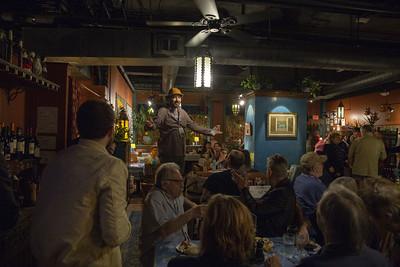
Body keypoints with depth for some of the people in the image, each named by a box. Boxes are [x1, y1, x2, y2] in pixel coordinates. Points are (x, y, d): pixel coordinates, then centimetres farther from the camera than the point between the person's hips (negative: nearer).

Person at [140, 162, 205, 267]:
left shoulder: (174, 194, 7)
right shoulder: (154, 200, -17)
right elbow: (164, 230, -28)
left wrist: (195, 207, 11)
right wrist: (191, 214, -28)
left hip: (180, 248, 8)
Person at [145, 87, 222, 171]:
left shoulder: (183, 112, 13)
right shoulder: (163, 111, -4)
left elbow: (193, 125, 16)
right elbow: (156, 122, -20)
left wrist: (211, 131, 13)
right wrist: (151, 125, -44)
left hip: (180, 151, 6)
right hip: (167, 152, -5)